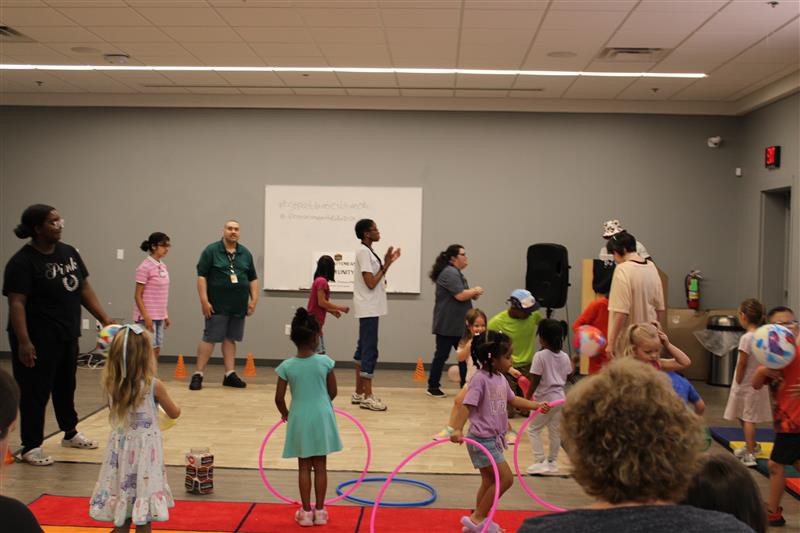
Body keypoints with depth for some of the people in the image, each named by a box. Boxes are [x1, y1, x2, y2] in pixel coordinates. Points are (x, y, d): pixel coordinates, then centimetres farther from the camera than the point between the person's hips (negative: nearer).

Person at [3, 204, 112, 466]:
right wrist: (23, 341, -26)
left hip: (67, 336, 7)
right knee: (35, 392, 1)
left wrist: (104, 319, 7)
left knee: (66, 386, 20)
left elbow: (84, 289, 12)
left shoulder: (69, 252, 6)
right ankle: (31, 447, 13)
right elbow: (16, 303, -20)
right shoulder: (22, 262, -15)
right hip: (38, 340, -7)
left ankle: (70, 434, 36)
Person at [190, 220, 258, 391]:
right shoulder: (211, 250, -2)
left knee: (231, 339, 10)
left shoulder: (245, 253, 12)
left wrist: (254, 299, 8)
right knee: (210, 338, -3)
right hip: (217, 305, -4)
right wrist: (204, 300, -13)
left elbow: (253, 278, 16)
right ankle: (198, 374, 4)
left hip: (239, 306, 4)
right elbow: (201, 276, -7)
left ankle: (230, 374, 16)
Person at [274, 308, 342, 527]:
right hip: (321, 417, 0)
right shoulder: (325, 362, -11)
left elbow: (279, 398, -7)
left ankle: (306, 512, 17)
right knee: (320, 466, 11)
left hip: (300, 419, 0)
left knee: (304, 467, 11)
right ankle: (320, 511, 18)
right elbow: (333, 392, -2)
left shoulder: (287, 366, -10)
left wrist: (285, 413, 12)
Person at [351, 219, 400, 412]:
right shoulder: (363, 252, -13)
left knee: (363, 349, 12)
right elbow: (371, 283, -18)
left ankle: (359, 392, 19)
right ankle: (367, 397, -6)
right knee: (370, 351, -9)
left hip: (369, 309, 10)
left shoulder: (368, 252, 16)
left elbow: (377, 280, 19)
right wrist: (386, 265, -11)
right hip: (369, 309, -10)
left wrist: (387, 263, 12)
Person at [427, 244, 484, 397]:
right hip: (447, 325, -10)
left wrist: (473, 294, 8)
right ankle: (433, 387, 7)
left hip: (458, 325, 10)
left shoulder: (456, 273, 18)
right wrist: (475, 290, -8)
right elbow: (460, 295, -23)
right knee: (442, 355, -2)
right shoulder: (449, 273, -16)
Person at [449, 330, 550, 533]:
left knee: (490, 481, 17)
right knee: (506, 479, -9)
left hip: (494, 439, 9)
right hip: (482, 439, -9)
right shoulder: (480, 379, -20)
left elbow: (512, 399, 23)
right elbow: (467, 405, -26)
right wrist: (457, 429, -38)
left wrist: (537, 406, 17)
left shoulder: (501, 379, 8)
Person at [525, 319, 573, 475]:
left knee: (533, 429, 6)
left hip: (544, 399, -6)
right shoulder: (564, 357, 2)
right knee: (555, 430, 15)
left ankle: (540, 461, 0)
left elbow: (535, 380, -16)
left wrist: (527, 397, -5)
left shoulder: (540, 356, -17)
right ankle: (552, 461, 23)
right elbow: (567, 377, 9)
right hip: (560, 398, 6)